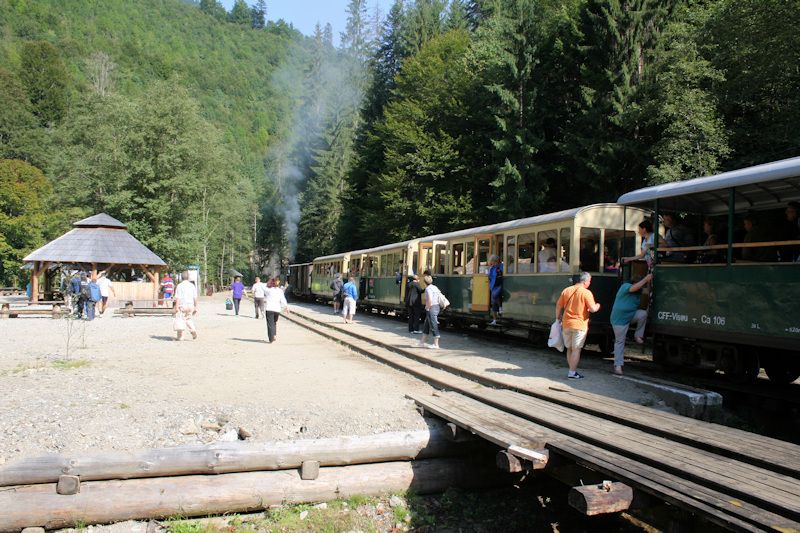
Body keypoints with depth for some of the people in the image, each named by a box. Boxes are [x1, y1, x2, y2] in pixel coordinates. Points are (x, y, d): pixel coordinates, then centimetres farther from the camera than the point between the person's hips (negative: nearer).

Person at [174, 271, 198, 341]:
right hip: (190, 305, 4)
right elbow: (195, 297, 7)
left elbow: (178, 298, -11)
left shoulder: (179, 286, -7)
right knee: (189, 319, 17)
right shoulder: (192, 285, 5)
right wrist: (196, 306, 14)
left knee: (181, 320, 2)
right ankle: (193, 331, -4)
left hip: (182, 305, -4)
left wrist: (176, 307, -10)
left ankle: (180, 336, 4)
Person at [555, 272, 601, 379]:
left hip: (566, 324, 5)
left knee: (569, 349, 15)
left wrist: (558, 318, 19)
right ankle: (572, 373, 1)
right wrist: (598, 306, 7)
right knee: (576, 349, 0)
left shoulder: (566, 290, 6)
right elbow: (592, 309, -15)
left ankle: (572, 370, 21)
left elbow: (558, 306, 8)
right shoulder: (586, 293, -11)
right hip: (579, 325, -5)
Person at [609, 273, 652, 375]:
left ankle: (638, 335, -7)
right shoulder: (625, 286, -18)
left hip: (632, 315, 6)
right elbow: (635, 287, -32)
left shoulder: (639, 291, 5)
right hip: (619, 319, -6)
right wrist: (646, 279, -31)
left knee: (643, 313, -25)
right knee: (620, 341, -4)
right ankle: (618, 365, 2)